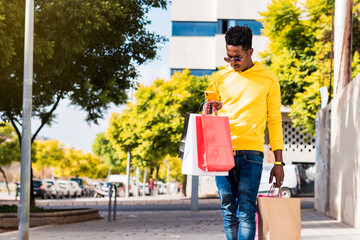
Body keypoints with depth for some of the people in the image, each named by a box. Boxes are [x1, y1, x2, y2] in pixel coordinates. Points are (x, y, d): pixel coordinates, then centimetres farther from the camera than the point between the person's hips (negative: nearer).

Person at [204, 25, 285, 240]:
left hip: (251, 153, -3)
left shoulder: (268, 79, 6)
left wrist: (278, 162, 4)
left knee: (246, 212, -12)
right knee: (229, 213, 4)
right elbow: (209, 117, 19)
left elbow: (275, 121, 8)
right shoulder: (219, 78, 12)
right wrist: (209, 111, -7)